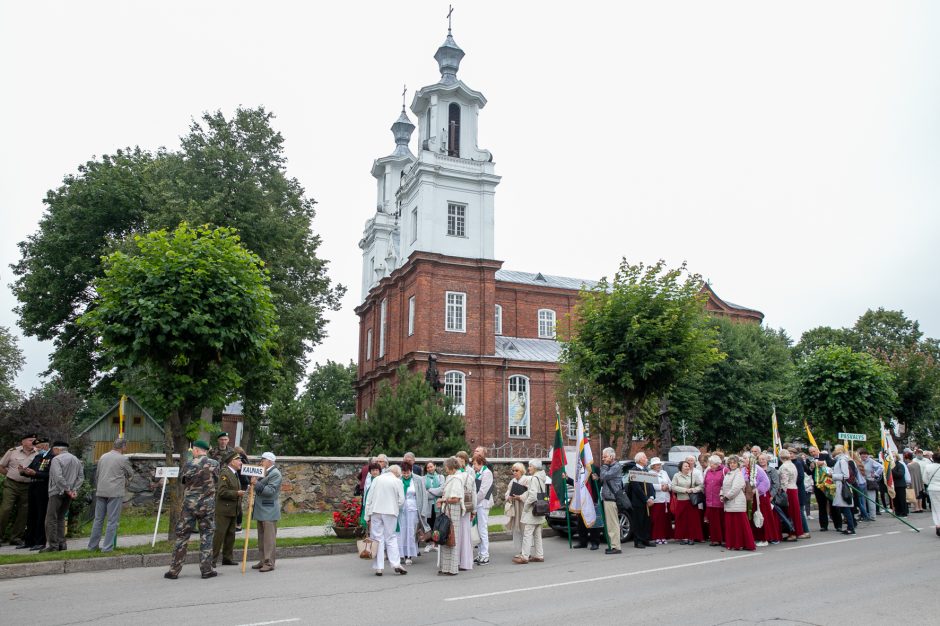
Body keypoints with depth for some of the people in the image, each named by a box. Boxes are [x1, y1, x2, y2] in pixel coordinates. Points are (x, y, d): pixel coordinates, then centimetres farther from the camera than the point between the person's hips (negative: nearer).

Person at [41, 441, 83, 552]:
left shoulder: (56, 459, -10)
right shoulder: (76, 460, 14)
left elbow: (58, 477, -21)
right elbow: (81, 477, 10)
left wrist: (68, 490, -15)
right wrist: (74, 490, 4)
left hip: (58, 492, -7)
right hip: (69, 494, 7)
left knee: (51, 519, -2)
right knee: (61, 518, 16)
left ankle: (52, 545, -4)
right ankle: (61, 543, 15)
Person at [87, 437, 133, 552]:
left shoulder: (103, 457, 10)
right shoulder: (123, 459, -7)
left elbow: (97, 475, 16)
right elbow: (130, 474, 6)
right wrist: (124, 480, 28)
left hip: (100, 492, 6)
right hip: (115, 493, -6)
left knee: (98, 519, 14)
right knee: (112, 521, -1)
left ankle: (92, 545, 20)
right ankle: (107, 547, 0)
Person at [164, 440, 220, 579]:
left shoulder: (189, 464, -8)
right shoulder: (214, 464, -5)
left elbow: (181, 479, 5)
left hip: (189, 504, 0)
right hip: (207, 505, 0)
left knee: (182, 536, 9)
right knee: (207, 536, 8)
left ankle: (174, 570, 12)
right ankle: (206, 570, 8)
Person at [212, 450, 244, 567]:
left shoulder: (236, 474, 15)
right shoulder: (224, 473, -14)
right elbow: (222, 492, -21)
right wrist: (236, 493, -21)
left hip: (233, 510, 9)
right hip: (223, 510, -9)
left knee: (230, 535, 13)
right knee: (219, 535, -6)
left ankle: (228, 558, 21)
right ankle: (212, 559, 0)